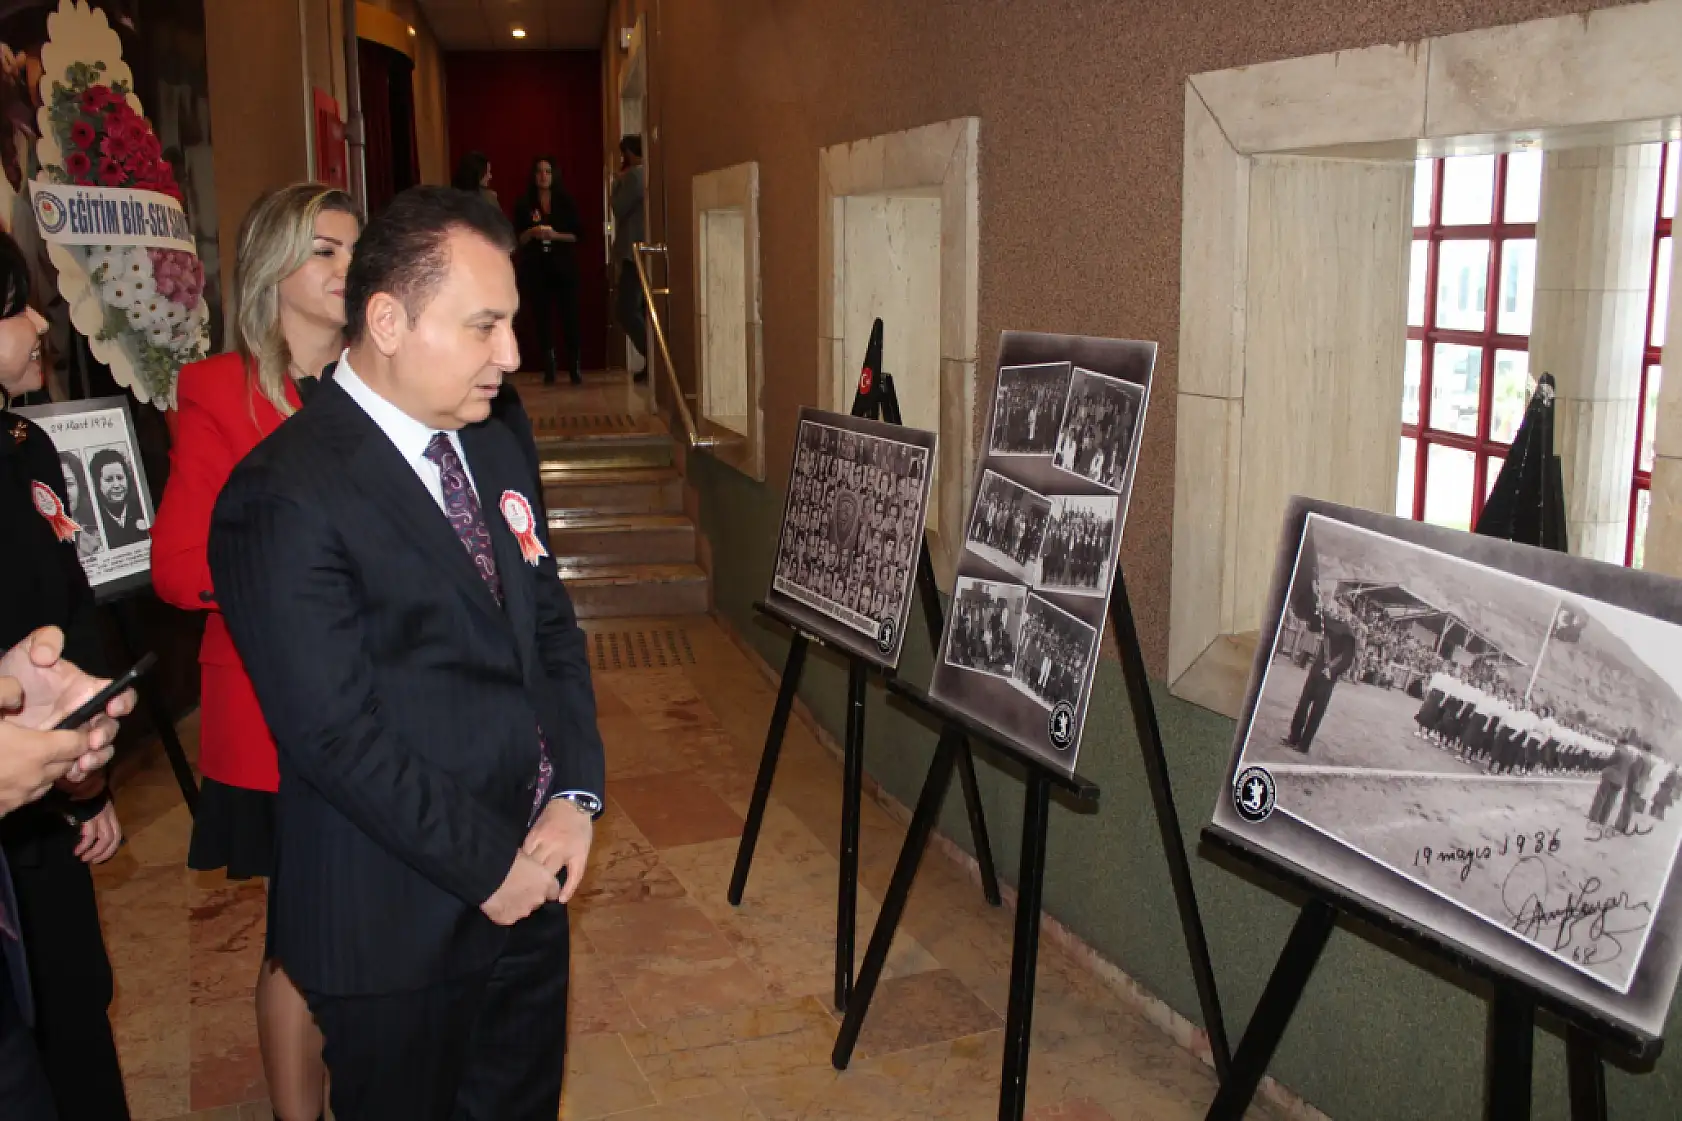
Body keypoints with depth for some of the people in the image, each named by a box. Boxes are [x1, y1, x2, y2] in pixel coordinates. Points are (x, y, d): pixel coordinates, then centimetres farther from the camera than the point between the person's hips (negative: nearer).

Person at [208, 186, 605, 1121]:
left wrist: (575, 796, -5)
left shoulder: (496, 451, 6)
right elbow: (337, 735, -21)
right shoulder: (287, 497, -19)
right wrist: (485, 864, -15)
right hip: (401, 927, -7)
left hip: (530, 881, 7)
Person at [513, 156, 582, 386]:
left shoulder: (566, 202, 6)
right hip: (536, 270, 0)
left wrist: (556, 235, -12)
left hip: (564, 267, 0)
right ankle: (549, 369, 5)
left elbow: (577, 235, 4)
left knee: (570, 317, -6)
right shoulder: (523, 205, 6)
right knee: (543, 319, -1)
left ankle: (574, 367, -2)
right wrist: (532, 232, -14)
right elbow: (517, 239, 5)